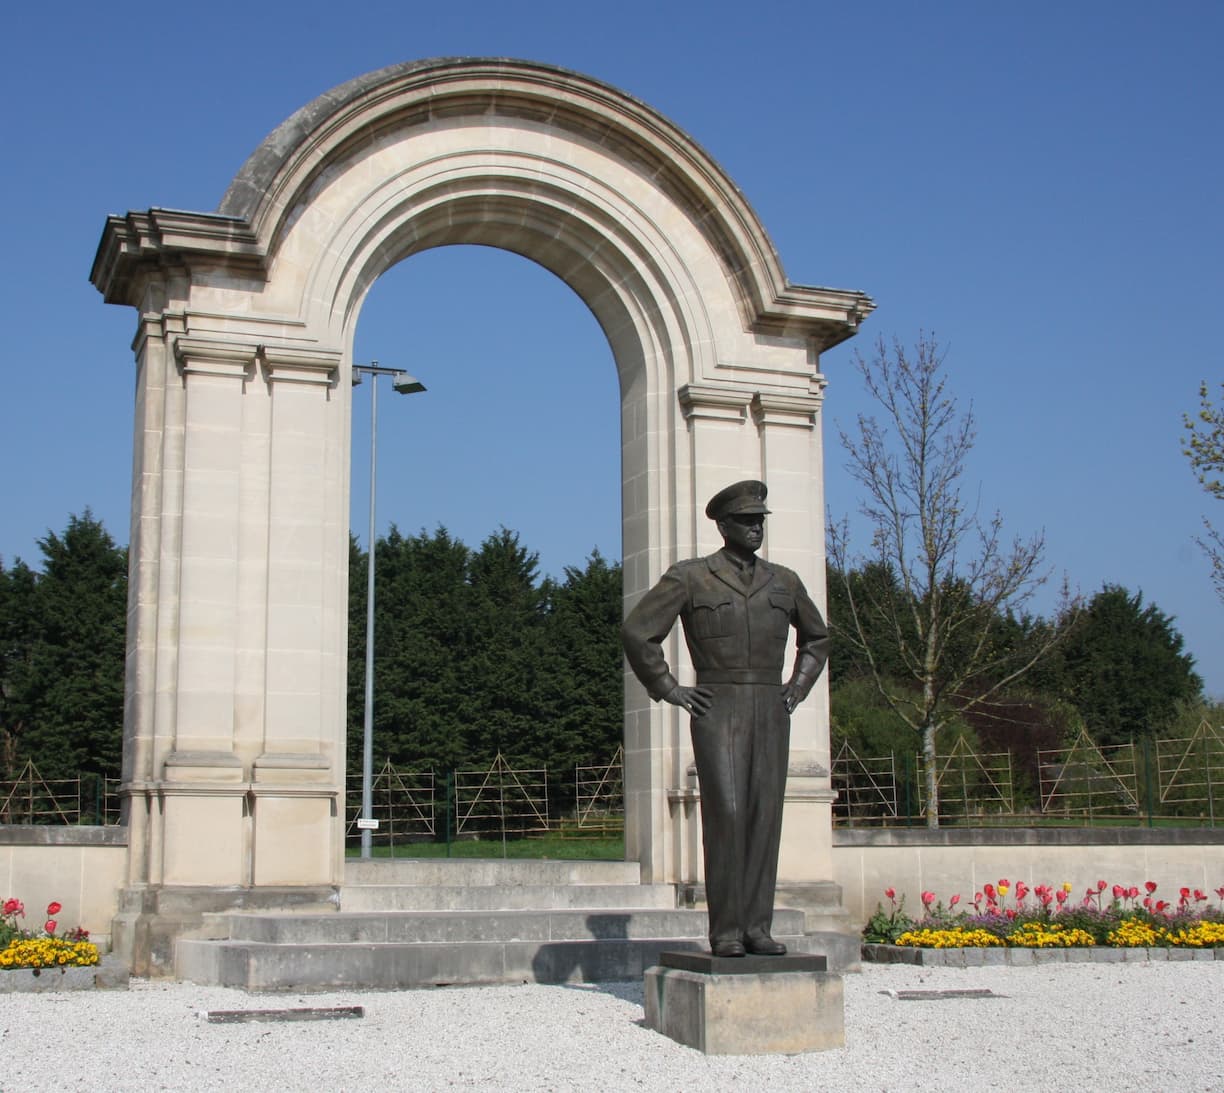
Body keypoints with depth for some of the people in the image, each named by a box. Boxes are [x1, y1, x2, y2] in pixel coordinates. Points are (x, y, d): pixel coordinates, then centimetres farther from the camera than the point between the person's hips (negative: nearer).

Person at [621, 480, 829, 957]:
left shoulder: (784, 582, 12)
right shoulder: (688, 577, 0)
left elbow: (817, 637, 28)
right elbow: (637, 633, -1)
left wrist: (797, 688, 14)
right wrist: (669, 690, -5)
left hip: (769, 714, 4)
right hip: (717, 710, -4)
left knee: (764, 816, 0)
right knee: (725, 814, -12)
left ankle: (756, 927, 5)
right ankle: (724, 931, -6)